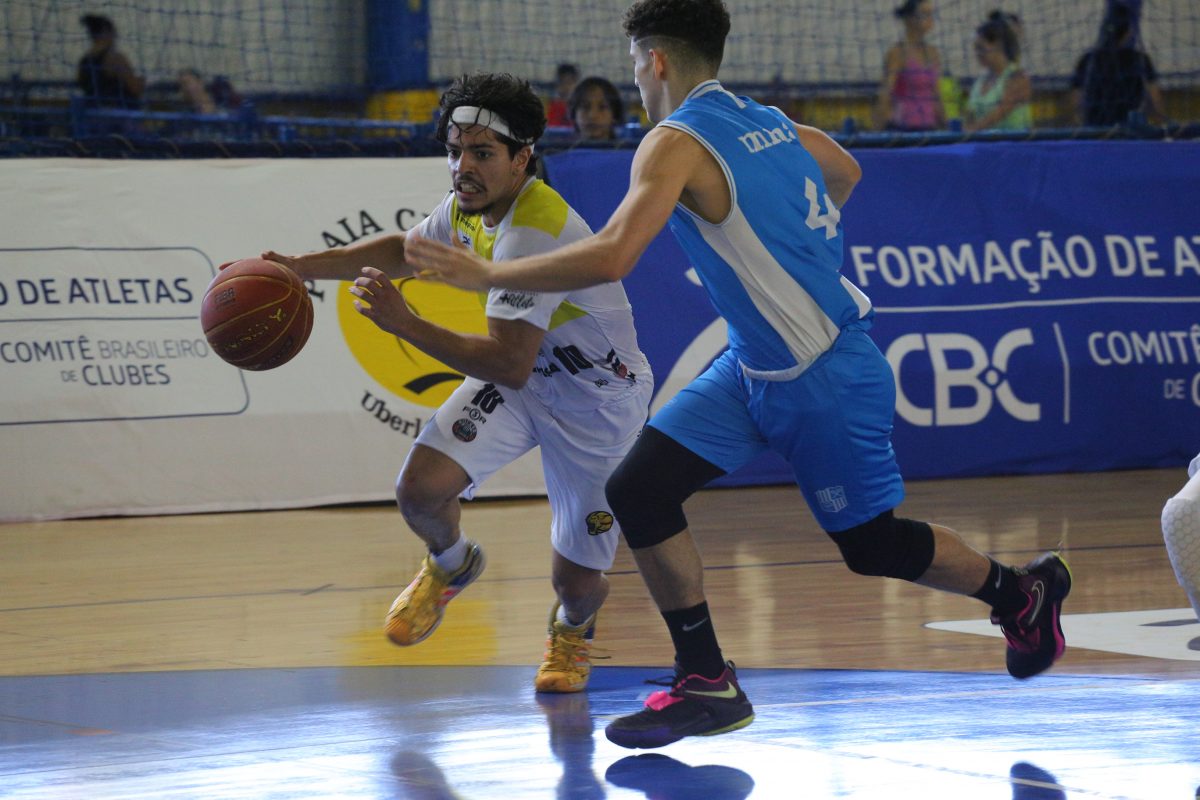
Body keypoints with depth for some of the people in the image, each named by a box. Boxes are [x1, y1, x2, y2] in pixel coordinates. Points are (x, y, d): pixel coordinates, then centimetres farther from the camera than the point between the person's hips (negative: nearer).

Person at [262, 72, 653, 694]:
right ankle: (451, 564, 18)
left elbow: (509, 364, -40)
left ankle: (570, 627, 39)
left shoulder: (533, 234, -35)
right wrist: (303, 266, 1)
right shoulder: (474, 205, -9)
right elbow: (406, 250, 13)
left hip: (598, 402, -6)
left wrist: (406, 325, -42)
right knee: (421, 488, -18)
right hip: (522, 372, 6)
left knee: (577, 581, -2)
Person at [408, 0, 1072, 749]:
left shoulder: (677, 143, -20)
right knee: (639, 491, -1)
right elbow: (846, 173, 26)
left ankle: (1022, 589, 32)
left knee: (873, 545, 9)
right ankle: (708, 683, 5)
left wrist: (487, 273, -26)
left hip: (827, 379, -9)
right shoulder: (771, 123, 6)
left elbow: (613, 256, -34)